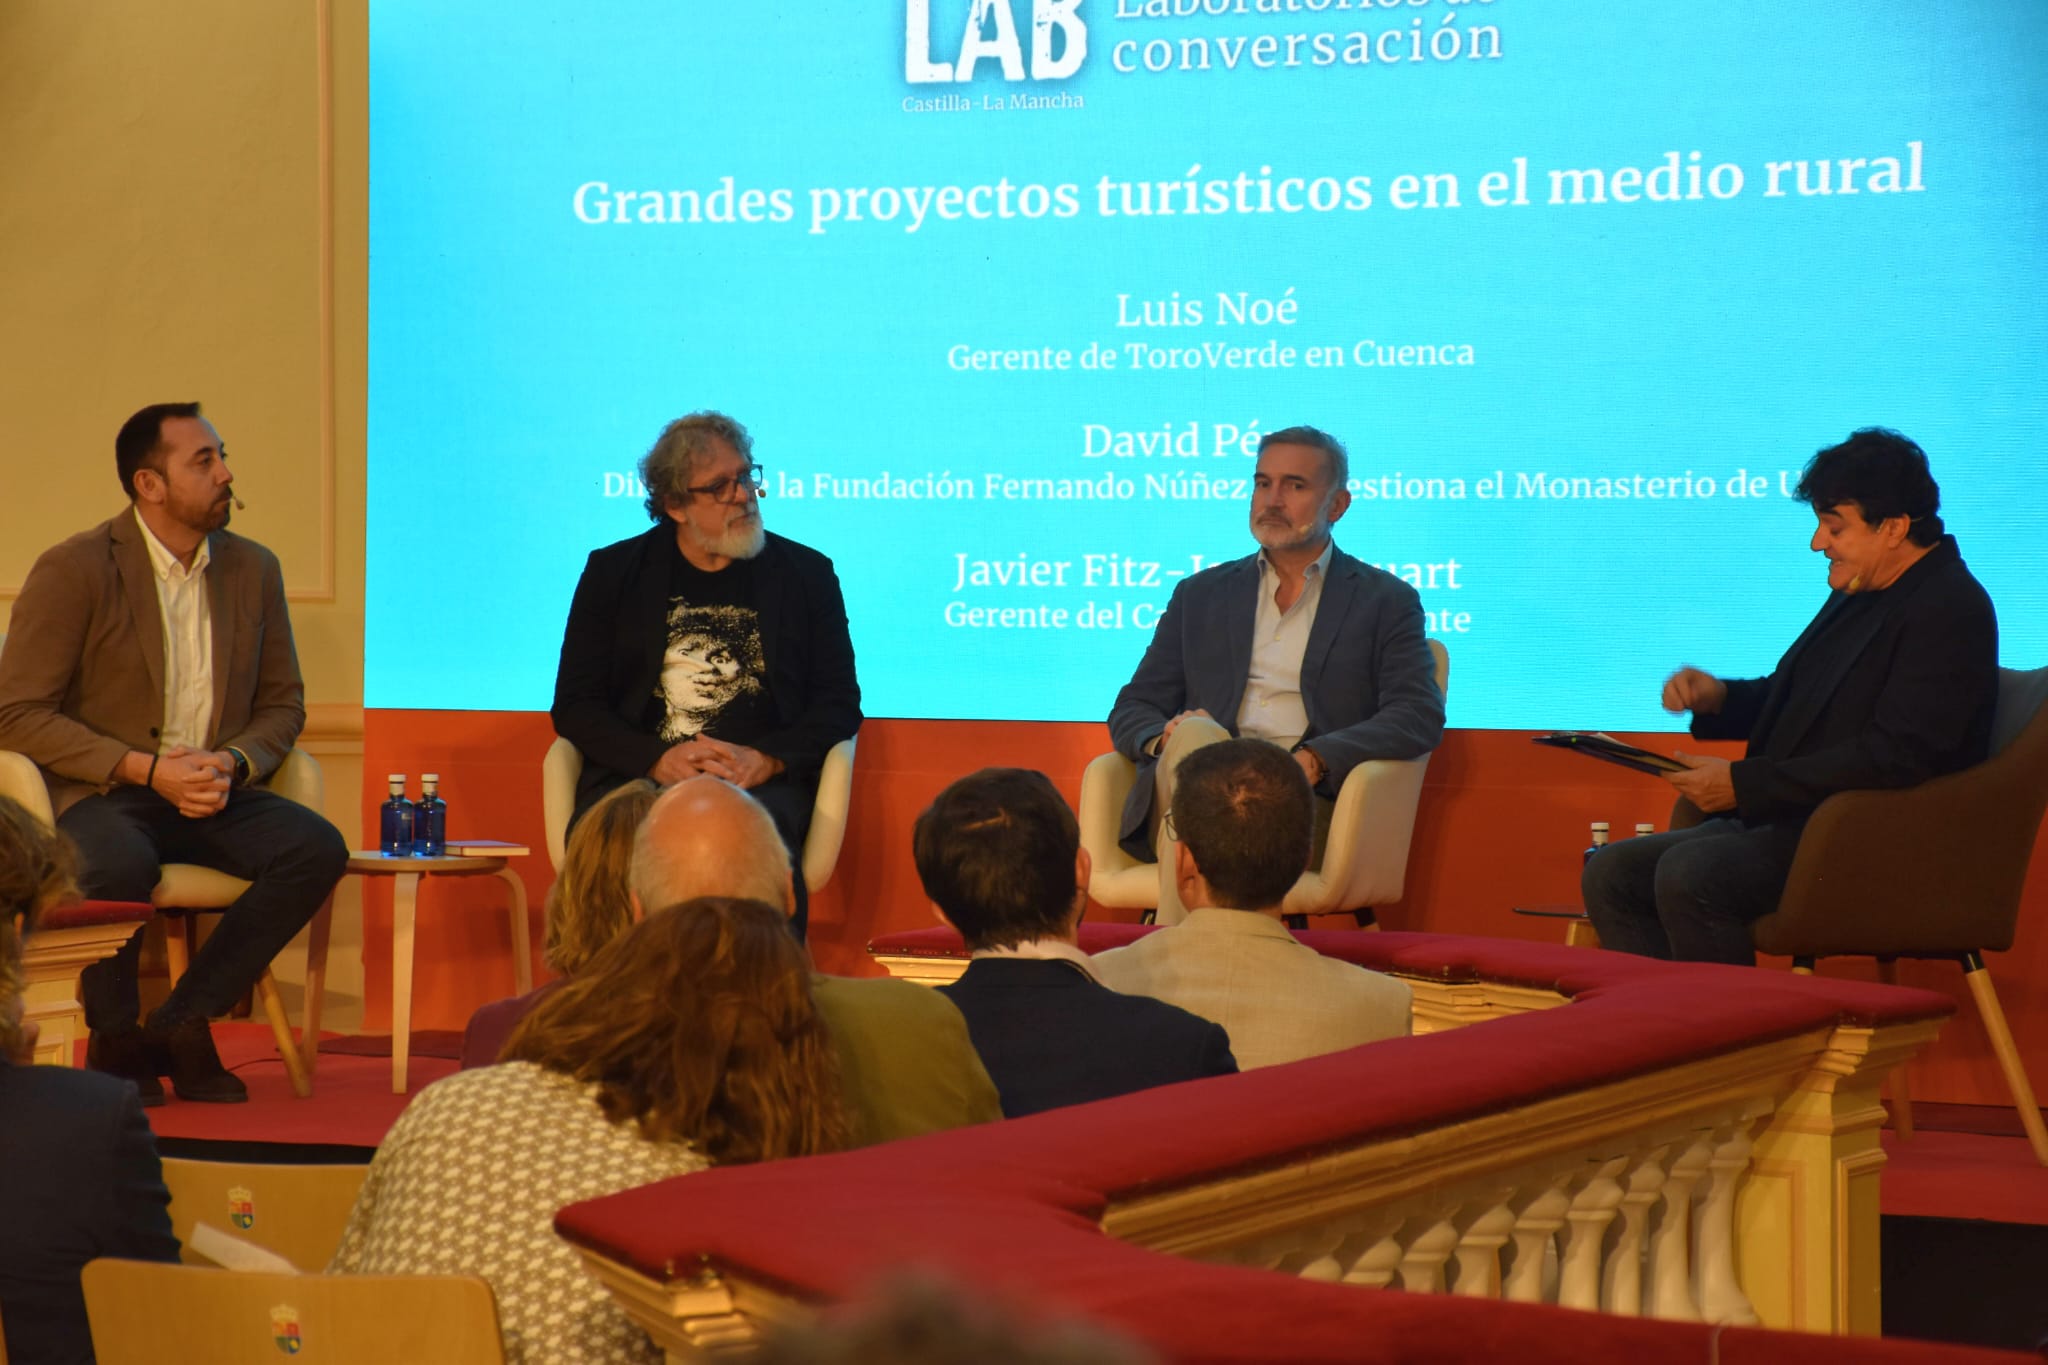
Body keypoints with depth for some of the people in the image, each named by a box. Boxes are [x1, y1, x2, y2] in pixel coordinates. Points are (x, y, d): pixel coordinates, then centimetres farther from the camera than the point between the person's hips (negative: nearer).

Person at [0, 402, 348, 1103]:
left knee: (317, 849, -24)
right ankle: (115, 1040, -10)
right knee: (120, 863, -39)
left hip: (214, 790, 5)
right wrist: (147, 768, -18)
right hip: (100, 792, -4)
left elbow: (283, 702, 14)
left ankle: (180, 1023, -12)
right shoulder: (73, 570, -6)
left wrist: (231, 764, -9)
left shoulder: (254, 569, 9)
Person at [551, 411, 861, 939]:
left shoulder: (806, 573, 15)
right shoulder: (613, 572, 14)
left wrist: (765, 761, -8)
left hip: (760, 782, 0)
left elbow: (839, 702, 11)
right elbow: (575, 704, 9)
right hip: (636, 777, 1)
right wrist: (656, 759, -9)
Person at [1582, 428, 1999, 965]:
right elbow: (1788, 697, 29)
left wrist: (1745, 784, -21)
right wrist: (1715, 696, 6)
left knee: (1688, 875, -30)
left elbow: (1895, 757, -23)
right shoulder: (1860, 595, 17)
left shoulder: (1949, 610, -13)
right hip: (1793, 821, 10)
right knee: (1611, 873, -3)